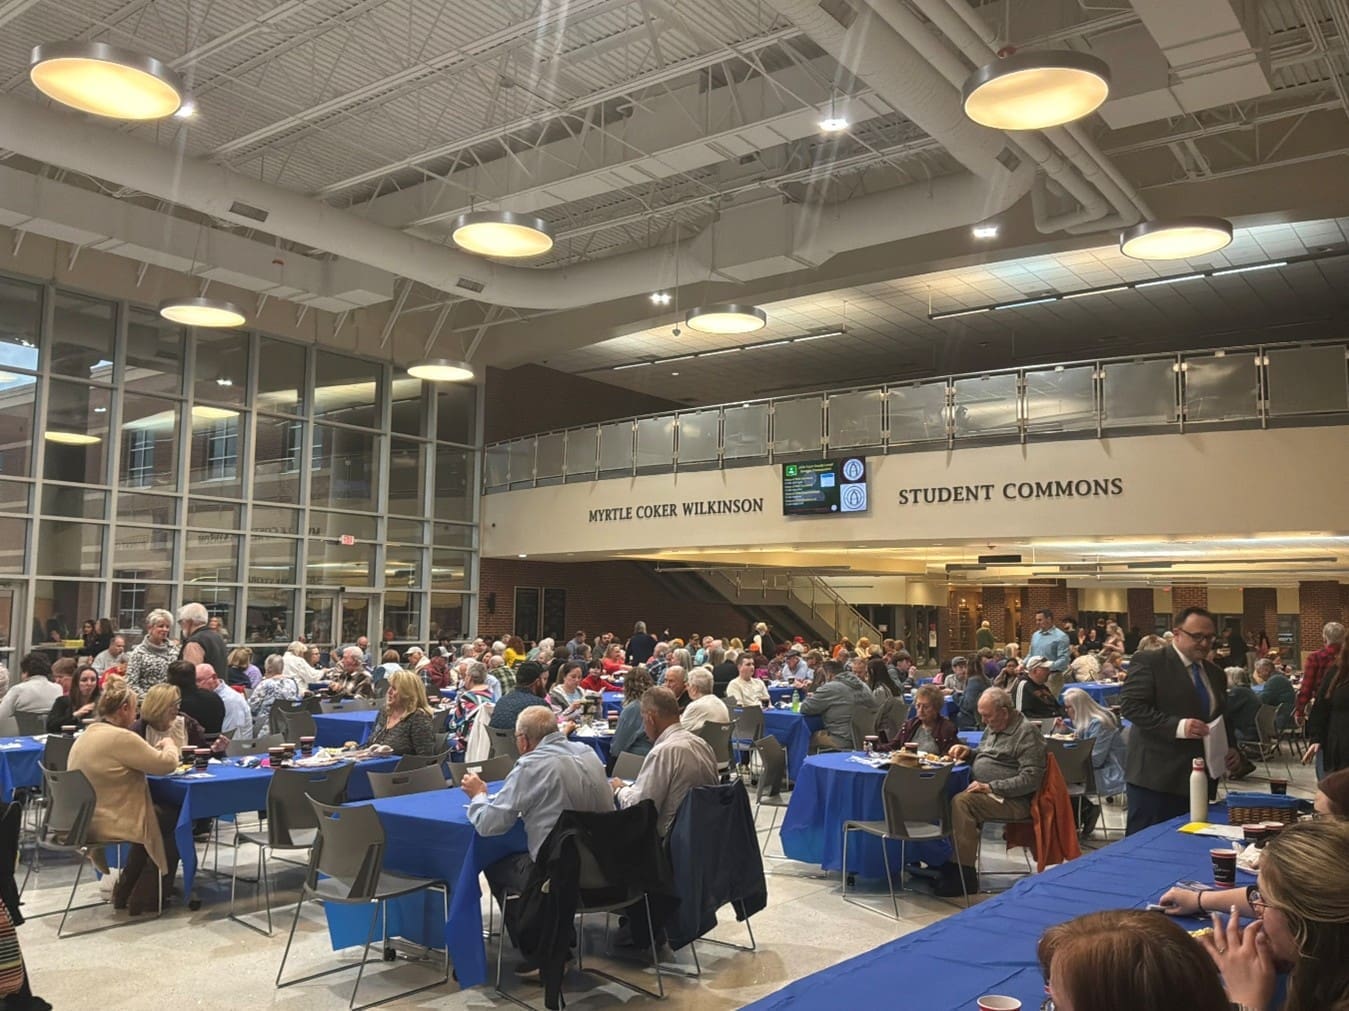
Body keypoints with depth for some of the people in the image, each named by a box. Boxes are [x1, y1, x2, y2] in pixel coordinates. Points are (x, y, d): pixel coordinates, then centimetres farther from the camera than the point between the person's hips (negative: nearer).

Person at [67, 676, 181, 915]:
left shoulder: (87, 734, 8)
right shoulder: (120, 737, -23)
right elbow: (167, 764, -19)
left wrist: (155, 750, 9)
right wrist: (169, 745, 2)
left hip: (86, 820, 10)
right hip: (110, 823, -10)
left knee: (159, 815, 26)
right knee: (176, 821, 11)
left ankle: (126, 892, 31)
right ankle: (145, 899, 19)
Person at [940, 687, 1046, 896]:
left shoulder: (1027, 732, -10)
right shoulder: (993, 727, 18)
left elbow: (1031, 779, -18)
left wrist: (990, 787, -21)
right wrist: (968, 751, 10)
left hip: (1014, 801, -9)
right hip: (985, 793, 9)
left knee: (962, 802, -31)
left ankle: (964, 876, -25)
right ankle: (943, 861, -12)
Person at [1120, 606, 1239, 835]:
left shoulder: (1215, 674, 18)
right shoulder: (1149, 661, -6)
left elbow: (1221, 718, 27)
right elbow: (1131, 706, -15)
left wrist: (1231, 749, 8)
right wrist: (1178, 726, -25)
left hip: (1199, 779, 7)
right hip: (1156, 776, -7)